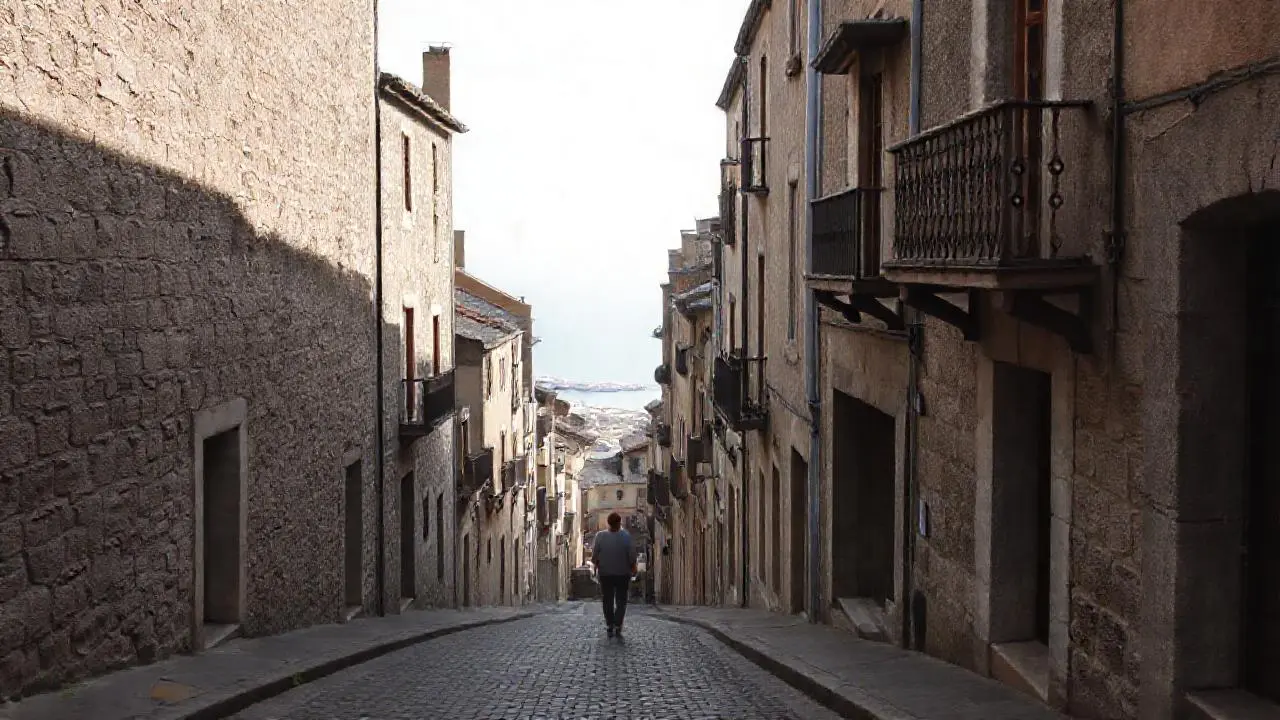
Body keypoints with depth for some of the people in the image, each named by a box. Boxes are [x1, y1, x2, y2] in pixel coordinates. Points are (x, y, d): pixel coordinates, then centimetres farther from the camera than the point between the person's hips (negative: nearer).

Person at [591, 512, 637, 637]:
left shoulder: (600, 536, -11)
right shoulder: (626, 536, -13)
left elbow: (594, 556, -6)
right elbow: (632, 556, -10)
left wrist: (596, 566, 12)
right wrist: (632, 568, 6)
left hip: (605, 574, 1)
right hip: (623, 574, -1)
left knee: (608, 601, 13)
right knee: (621, 601, 9)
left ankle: (609, 627, 13)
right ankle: (617, 626, -3)